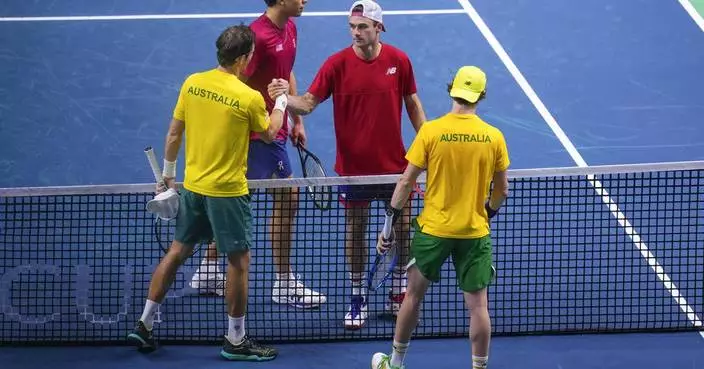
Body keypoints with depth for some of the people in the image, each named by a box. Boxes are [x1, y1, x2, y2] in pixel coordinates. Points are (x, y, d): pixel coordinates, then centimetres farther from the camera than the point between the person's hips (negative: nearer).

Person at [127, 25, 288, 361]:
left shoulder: (192, 83, -2)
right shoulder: (249, 98, -17)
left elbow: (174, 133, 5)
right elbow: (269, 134, 2)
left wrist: (168, 174, 18)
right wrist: (281, 102, 18)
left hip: (192, 187, 6)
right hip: (228, 192, -6)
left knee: (177, 251, 17)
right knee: (238, 261, 6)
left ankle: (144, 325, 21)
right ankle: (235, 341, 13)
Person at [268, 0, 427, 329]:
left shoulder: (398, 61, -5)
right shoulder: (337, 64, -10)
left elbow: (413, 104, 6)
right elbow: (309, 102, -11)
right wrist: (285, 99, -32)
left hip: (394, 163, 1)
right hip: (353, 164, -1)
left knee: (401, 228, 10)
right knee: (355, 231, 6)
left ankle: (398, 294, 26)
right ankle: (357, 299, 19)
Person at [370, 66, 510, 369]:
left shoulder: (430, 131, -9)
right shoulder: (494, 137, -5)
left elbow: (406, 181, -7)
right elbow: (502, 190, 4)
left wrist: (390, 222, 3)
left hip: (433, 229, 0)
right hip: (476, 233, 0)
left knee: (414, 294, 16)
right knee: (478, 304, 6)